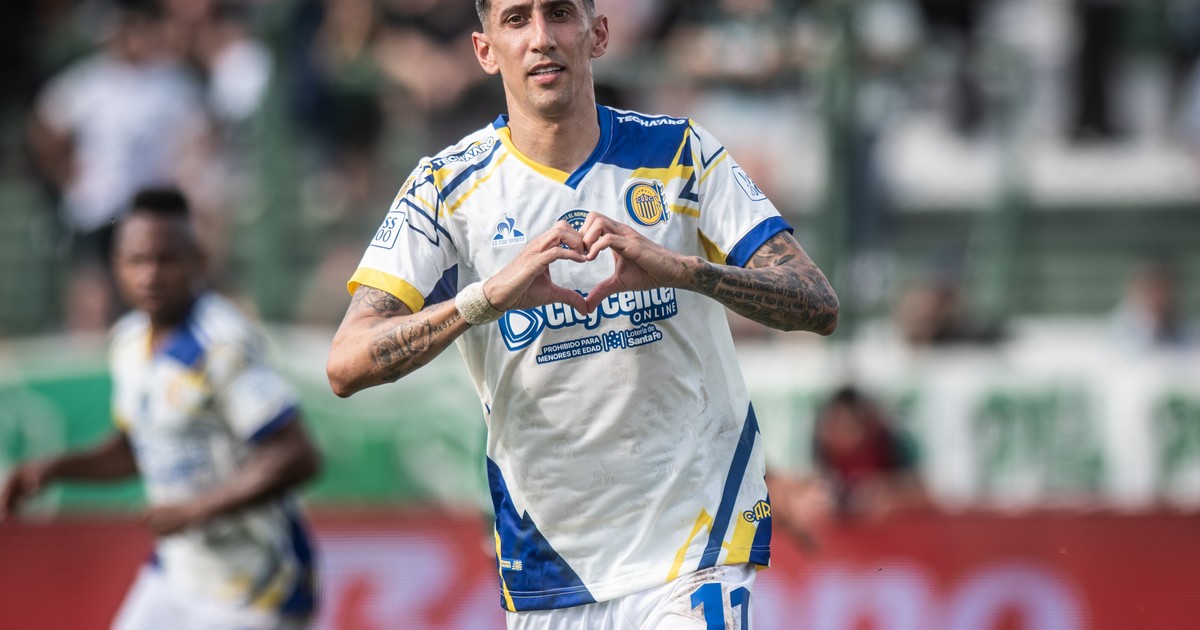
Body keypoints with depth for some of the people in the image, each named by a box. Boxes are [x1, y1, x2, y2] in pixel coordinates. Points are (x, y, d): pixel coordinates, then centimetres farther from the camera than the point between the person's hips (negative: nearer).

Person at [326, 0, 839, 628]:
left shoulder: (679, 153, -2)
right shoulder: (446, 187, -3)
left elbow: (818, 307, -10)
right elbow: (346, 365, -14)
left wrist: (681, 269, -29)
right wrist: (491, 295, -30)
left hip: (697, 537, -1)